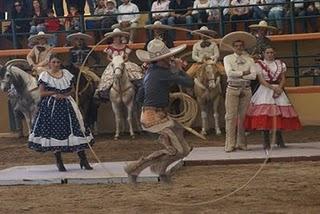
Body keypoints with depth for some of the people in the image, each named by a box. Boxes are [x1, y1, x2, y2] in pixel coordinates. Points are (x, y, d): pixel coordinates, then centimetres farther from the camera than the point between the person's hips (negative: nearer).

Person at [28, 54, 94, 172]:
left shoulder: (66, 73, 9)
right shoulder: (45, 75, -1)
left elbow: (73, 89, 9)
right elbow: (42, 93, -6)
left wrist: (64, 95, -9)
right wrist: (55, 93, -15)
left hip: (66, 104, 3)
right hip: (51, 107, -3)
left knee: (75, 129, -1)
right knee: (55, 132, -2)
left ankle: (83, 160, 5)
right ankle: (59, 163, 10)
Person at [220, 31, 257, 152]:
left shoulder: (249, 59, 9)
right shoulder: (228, 58, 6)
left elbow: (253, 75, -4)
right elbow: (229, 73, -10)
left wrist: (238, 76, -8)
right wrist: (243, 73, -7)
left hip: (246, 90, 1)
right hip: (232, 89, -1)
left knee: (243, 116, 1)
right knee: (231, 116, -6)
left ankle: (241, 143, 6)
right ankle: (230, 144, -5)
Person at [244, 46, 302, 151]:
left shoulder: (280, 64, 13)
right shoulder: (259, 64, 3)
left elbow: (283, 78, 7)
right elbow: (261, 80, -5)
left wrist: (280, 88, -12)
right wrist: (272, 87, -16)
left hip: (278, 90, 3)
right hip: (265, 90, -3)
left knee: (279, 114, -2)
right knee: (265, 114, -11)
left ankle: (279, 139, 12)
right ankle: (266, 141, -8)